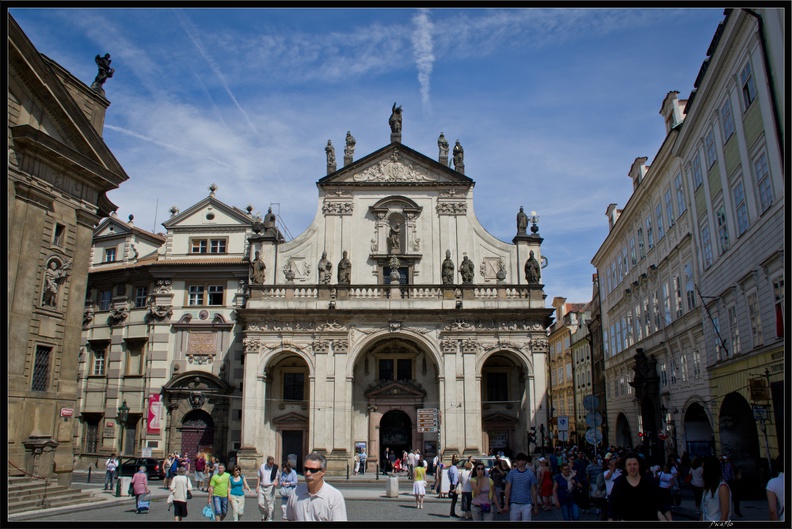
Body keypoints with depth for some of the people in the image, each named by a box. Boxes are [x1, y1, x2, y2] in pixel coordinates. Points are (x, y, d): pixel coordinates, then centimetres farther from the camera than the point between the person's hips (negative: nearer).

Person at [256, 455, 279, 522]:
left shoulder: (275, 468, -3)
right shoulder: (262, 466, 1)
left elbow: (276, 478, 6)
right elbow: (259, 477, 10)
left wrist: (276, 483, -15)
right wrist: (257, 486, 6)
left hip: (270, 487, -2)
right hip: (262, 487, 2)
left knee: (270, 505, 0)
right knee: (260, 503, 2)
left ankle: (269, 518, 13)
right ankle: (264, 515, 27)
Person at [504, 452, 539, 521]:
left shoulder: (530, 474, 1)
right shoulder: (512, 473, 1)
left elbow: (533, 491, 5)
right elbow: (508, 489, 0)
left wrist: (536, 506, 4)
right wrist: (506, 504, -5)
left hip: (527, 505, -1)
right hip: (514, 504, 1)